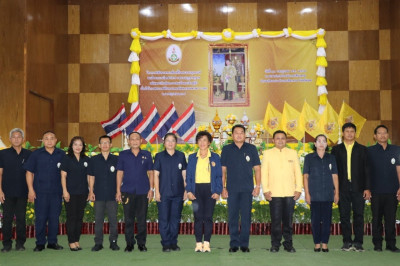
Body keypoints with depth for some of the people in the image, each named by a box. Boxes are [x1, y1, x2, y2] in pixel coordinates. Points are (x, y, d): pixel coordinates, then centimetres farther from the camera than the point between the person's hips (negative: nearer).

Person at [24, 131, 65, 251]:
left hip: (56, 192, 1)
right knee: (40, 218, 1)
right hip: (40, 192, -1)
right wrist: (30, 189, -3)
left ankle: (52, 242, 17)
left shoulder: (62, 154, 6)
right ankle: (40, 243, 11)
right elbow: (29, 172, 4)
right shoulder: (36, 154, 3)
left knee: (54, 218, 6)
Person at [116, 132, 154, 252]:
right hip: (127, 191, 0)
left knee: (142, 219, 3)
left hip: (143, 191, 0)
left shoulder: (147, 155, 8)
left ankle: (141, 243, 13)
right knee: (128, 219, 2)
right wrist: (118, 191, 2)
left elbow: (150, 172, 9)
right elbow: (119, 173, 7)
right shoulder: (123, 155, 7)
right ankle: (129, 243, 13)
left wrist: (151, 189, 1)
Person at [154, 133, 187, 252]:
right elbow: (156, 174, 2)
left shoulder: (181, 156, 8)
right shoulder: (159, 156, 4)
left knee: (176, 218, 6)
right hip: (164, 193, -2)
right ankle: (166, 243, 8)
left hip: (178, 193, 2)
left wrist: (186, 190, 6)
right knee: (164, 218, -1)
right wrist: (157, 191, -4)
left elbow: (184, 174, 11)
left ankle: (174, 243, 16)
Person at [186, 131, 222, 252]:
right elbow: (188, 175, 9)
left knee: (208, 217, -3)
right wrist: (189, 191, -3)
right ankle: (198, 243, 4)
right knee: (198, 217, -1)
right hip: (196, 189, 1)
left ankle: (206, 243, 3)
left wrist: (217, 191, -6)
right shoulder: (192, 157, 11)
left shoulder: (215, 157, 7)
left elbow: (219, 175, 4)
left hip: (210, 189, -1)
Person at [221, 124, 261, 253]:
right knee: (232, 217, 3)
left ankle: (244, 244, 11)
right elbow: (223, 171, 7)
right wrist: (223, 188, 1)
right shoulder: (226, 149, 6)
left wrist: (258, 186, 0)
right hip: (232, 189, 0)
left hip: (247, 189, 0)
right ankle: (234, 244, 12)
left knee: (246, 217, 2)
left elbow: (257, 169, 7)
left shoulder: (251, 148, 6)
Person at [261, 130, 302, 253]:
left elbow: (298, 172, 11)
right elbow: (264, 172, 5)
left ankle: (288, 244, 13)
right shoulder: (268, 153, 9)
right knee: (275, 220, -2)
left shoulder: (293, 153, 12)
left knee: (288, 220, 3)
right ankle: (275, 245, 8)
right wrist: (265, 190, -2)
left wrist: (298, 189, 3)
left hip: (290, 193, 1)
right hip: (274, 193, -1)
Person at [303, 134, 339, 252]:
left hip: (328, 194, 1)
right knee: (315, 219, 1)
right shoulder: (309, 158, 5)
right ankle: (317, 243, 10)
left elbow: (335, 176, 10)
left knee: (327, 219, 2)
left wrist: (336, 193, 6)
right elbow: (305, 176, 4)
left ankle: (325, 243, 10)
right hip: (314, 195, -1)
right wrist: (307, 193, -2)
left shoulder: (331, 158, 10)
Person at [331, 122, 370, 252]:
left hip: (358, 188, 0)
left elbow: (366, 170, 6)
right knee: (344, 215, 3)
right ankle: (347, 242, 11)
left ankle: (358, 242, 8)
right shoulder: (336, 149, 9)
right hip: (343, 188, 0)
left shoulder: (362, 149, 9)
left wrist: (367, 188, -2)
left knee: (359, 215, 0)